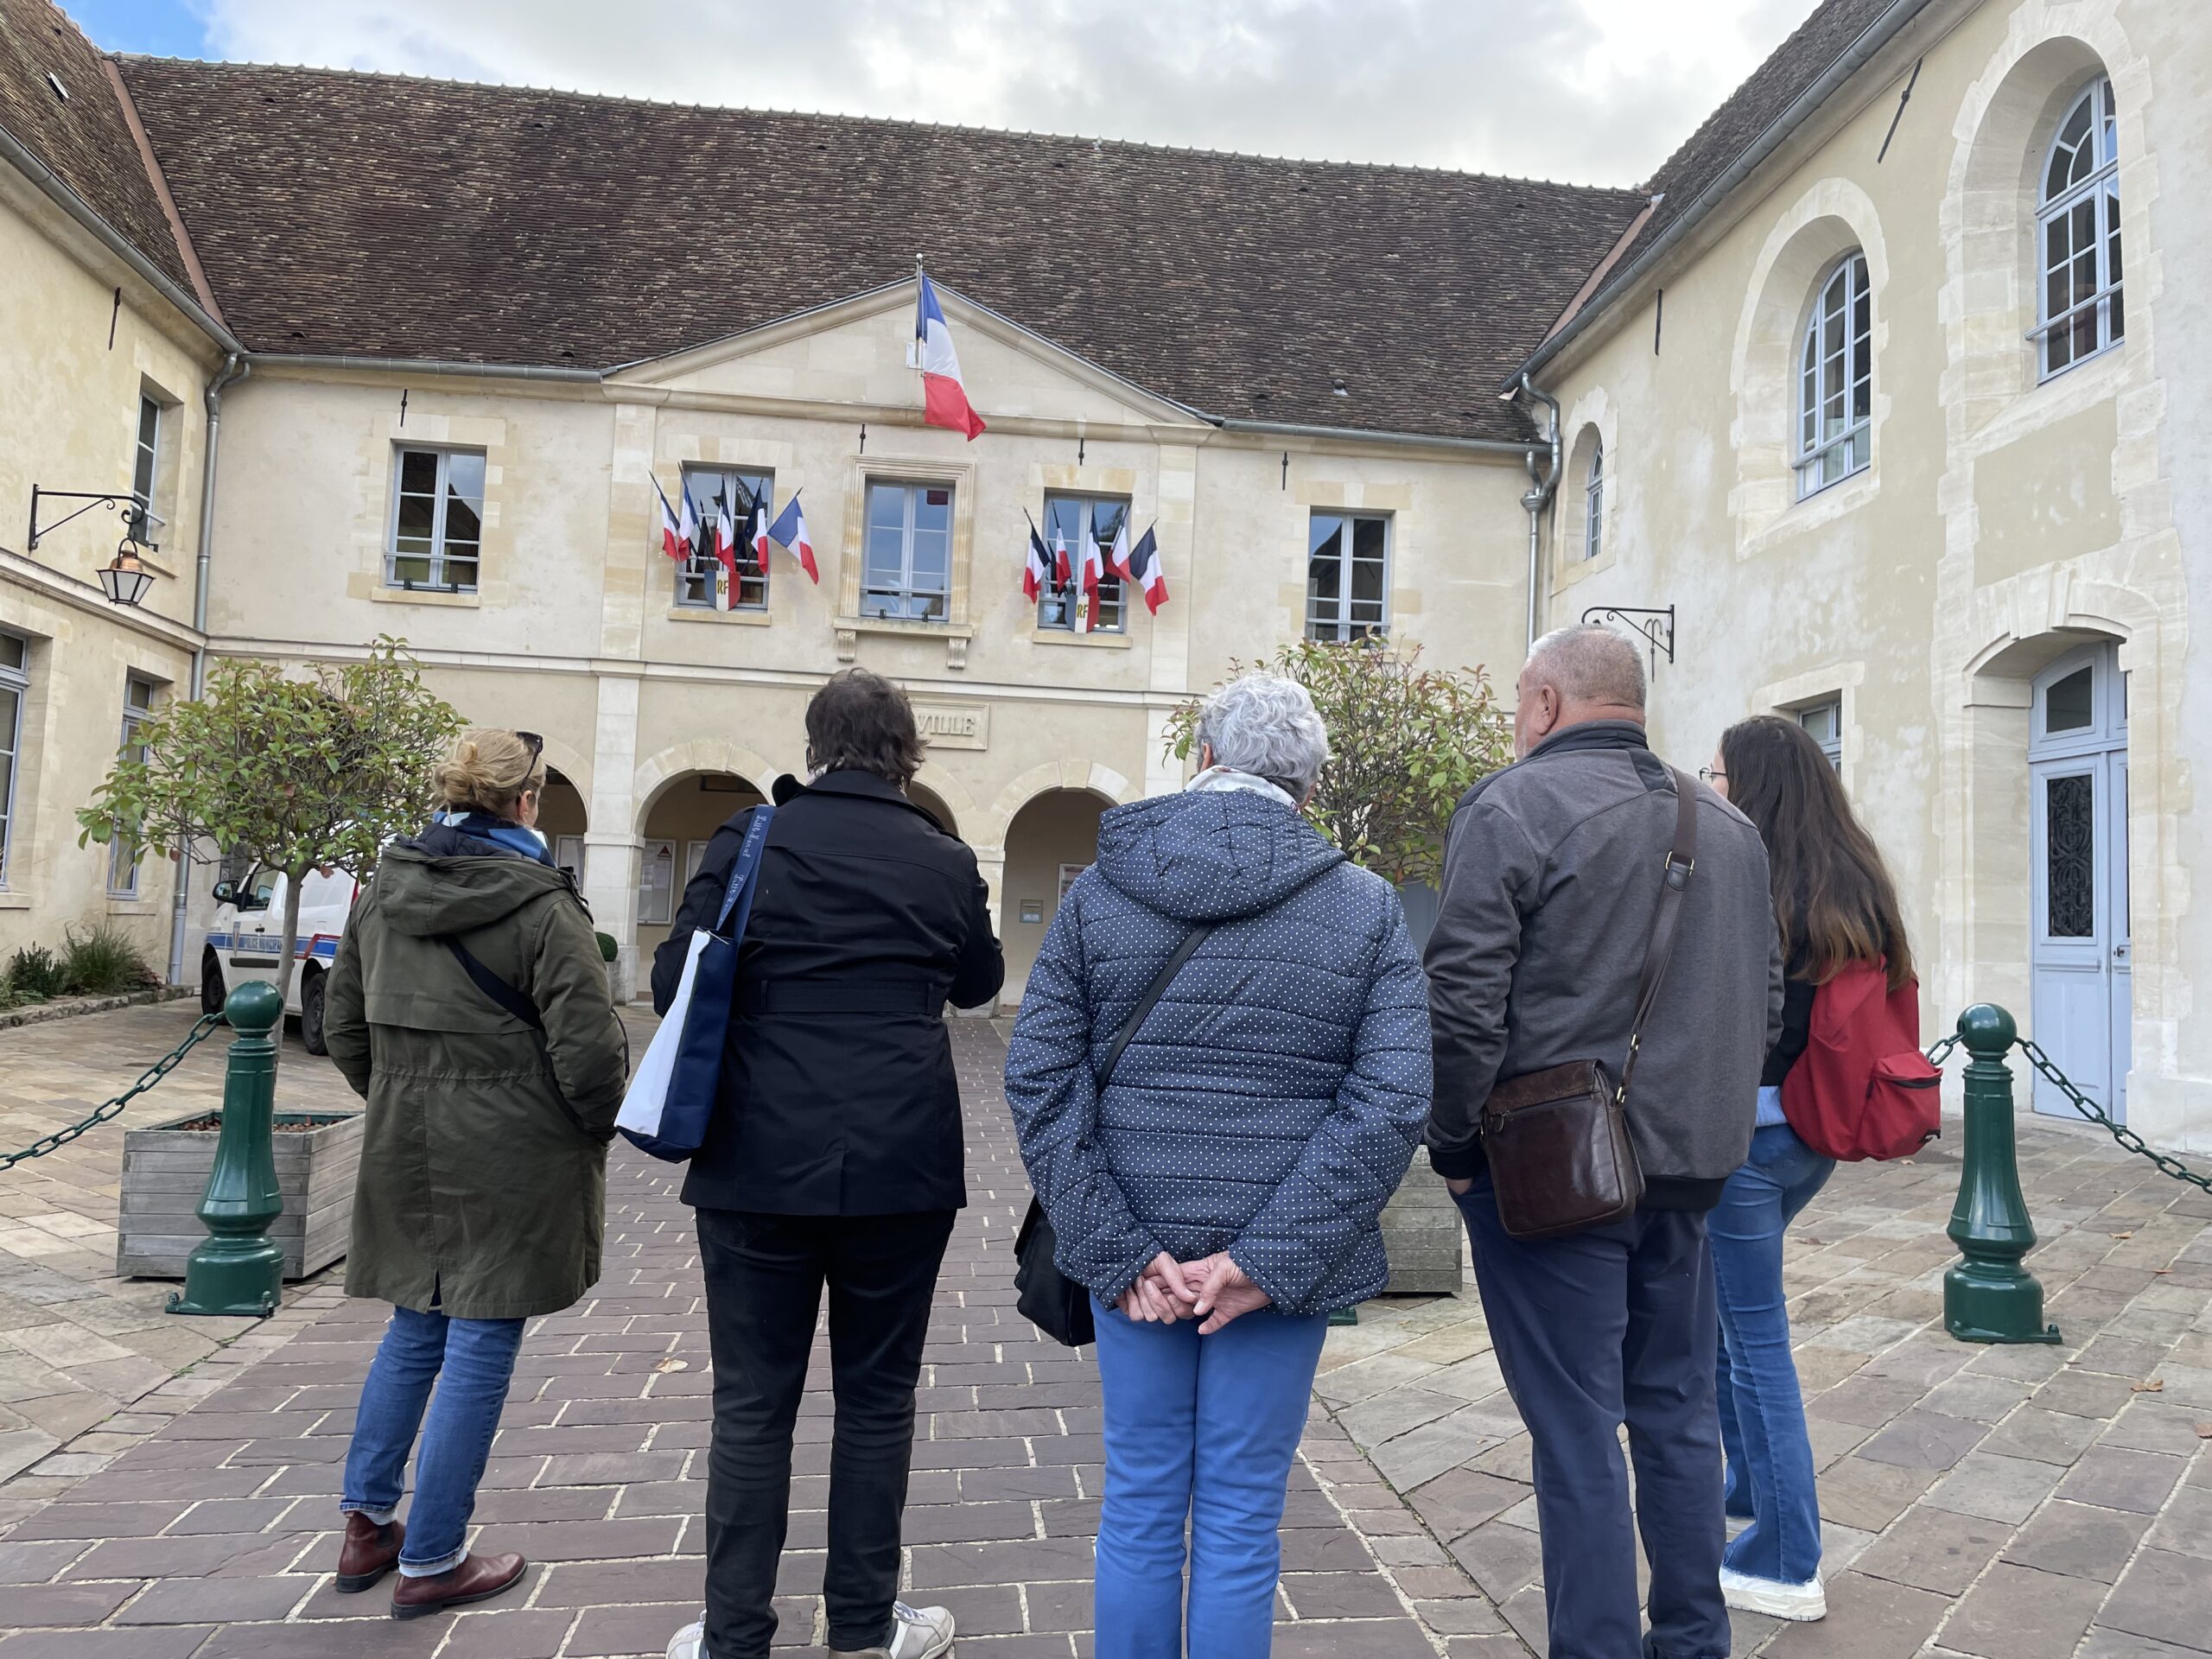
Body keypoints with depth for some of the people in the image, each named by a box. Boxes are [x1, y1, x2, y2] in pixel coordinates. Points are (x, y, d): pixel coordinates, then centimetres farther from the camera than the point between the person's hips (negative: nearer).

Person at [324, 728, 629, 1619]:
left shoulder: (384, 891, 5)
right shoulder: (541, 907, -17)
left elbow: (344, 1025, 13)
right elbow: (588, 1050, -18)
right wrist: (597, 1129, 0)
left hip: (406, 1148, 7)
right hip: (511, 1158, -7)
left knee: (414, 1332, 22)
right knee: (480, 1352, 5)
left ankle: (367, 1522, 30)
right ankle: (431, 1562, 16)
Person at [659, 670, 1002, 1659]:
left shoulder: (749, 842, -4)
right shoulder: (945, 862, -1)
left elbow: (672, 984, 0)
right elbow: (978, 984, 16)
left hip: (761, 1165, 0)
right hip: (901, 1170, 1)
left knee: (752, 1405, 11)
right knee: (876, 1400, 13)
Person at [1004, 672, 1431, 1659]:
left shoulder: (1098, 891, -2)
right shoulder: (1368, 909, -4)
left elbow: (1040, 1079, -7)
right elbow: (1391, 1102, -12)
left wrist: (1118, 1251, -8)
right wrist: (1267, 1262, -13)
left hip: (1137, 1250, 1)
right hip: (1285, 1257, -1)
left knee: (1139, 1504, 16)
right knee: (1241, 1520, 12)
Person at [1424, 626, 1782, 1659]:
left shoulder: (1512, 807, -11)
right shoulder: (1728, 825, 12)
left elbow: (1463, 1000, -17)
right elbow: (1765, 1001, 17)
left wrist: (1453, 1143, -6)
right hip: (1687, 1166, 7)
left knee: (1578, 1434, 2)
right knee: (1677, 1412, 18)